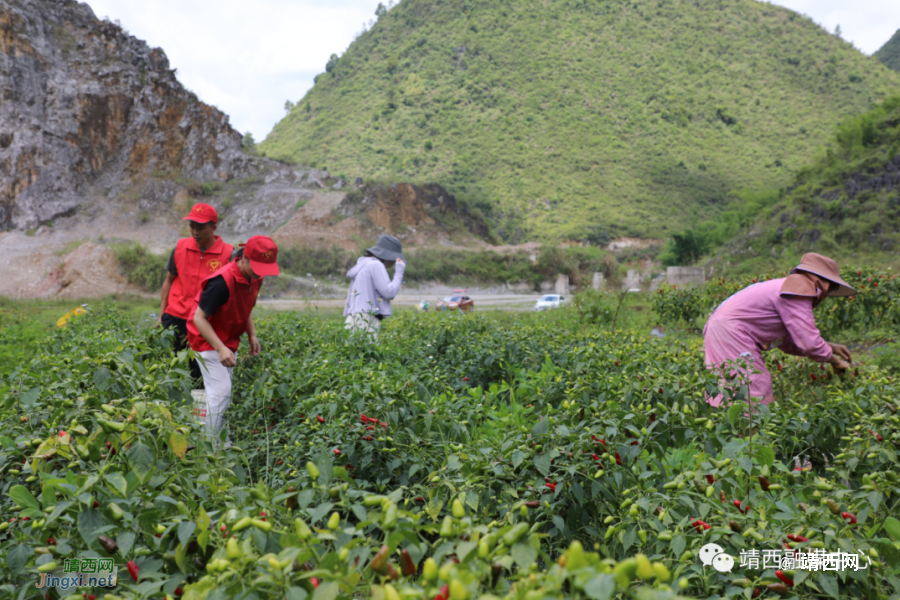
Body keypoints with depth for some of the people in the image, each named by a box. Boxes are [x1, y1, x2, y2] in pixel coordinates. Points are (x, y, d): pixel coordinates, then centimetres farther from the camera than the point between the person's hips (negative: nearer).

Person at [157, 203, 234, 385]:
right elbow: (169, 281, 13)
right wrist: (161, 315, 9)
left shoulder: (227, 254, -7)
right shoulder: (181, 247, 3)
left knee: (200, 376, 3)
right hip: (175, 318, 3)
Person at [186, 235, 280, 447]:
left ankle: (221, 442, 17)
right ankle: (215, 446, -2)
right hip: (208, 340, -8)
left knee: (223, 390, 10)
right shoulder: (222, 281, -29)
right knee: (221, 391, -11)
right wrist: (220, 348, -31)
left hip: (229, 340, 8)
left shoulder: (254, 278, -3)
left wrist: (252, 335, 1)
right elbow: (199, 318, -25)